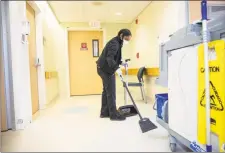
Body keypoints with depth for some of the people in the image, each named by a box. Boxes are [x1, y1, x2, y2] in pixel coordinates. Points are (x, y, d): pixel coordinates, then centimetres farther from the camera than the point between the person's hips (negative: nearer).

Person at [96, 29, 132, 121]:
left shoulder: (117, 43, 13)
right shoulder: (114, 43, -19)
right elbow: (109, 58, -31)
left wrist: (121, 62, 6)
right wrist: (116, 68, -40)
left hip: (104, 68, 10)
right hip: (106, 69, -10)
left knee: (106, 91, 13)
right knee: (111, 92, -6)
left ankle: (104, 112, 22)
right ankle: (114, 115, 2)